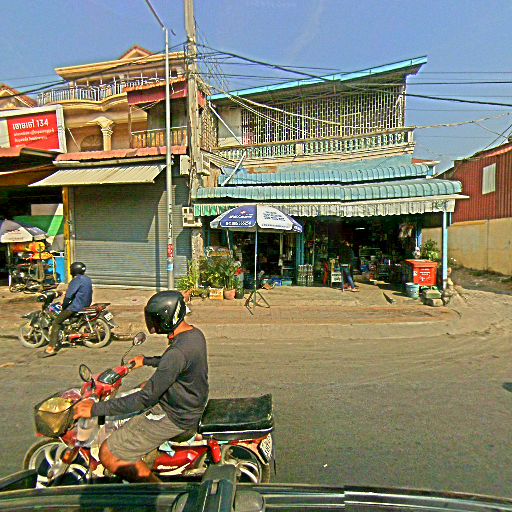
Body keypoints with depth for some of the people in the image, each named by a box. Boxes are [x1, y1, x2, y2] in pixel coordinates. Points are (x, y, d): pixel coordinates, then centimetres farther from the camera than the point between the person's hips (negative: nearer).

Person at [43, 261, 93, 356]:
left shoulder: (77, 280, -16)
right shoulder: (88, 279, 11)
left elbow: (69, 295, -20)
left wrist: (64, 305, -5)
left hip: (75, 307, -10)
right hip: (86, 305, 10)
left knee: (56, 323, -4)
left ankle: (51, 347, -9)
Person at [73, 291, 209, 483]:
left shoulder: (177, 352, -32)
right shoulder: (195, 333, -2)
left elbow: (146, 398, -28)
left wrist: (96, 409, -21)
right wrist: (146, 361, 29)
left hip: (175, 417, -10)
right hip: (193, 406, 10)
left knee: (109, 455, -7)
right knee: (143, 386, 33)